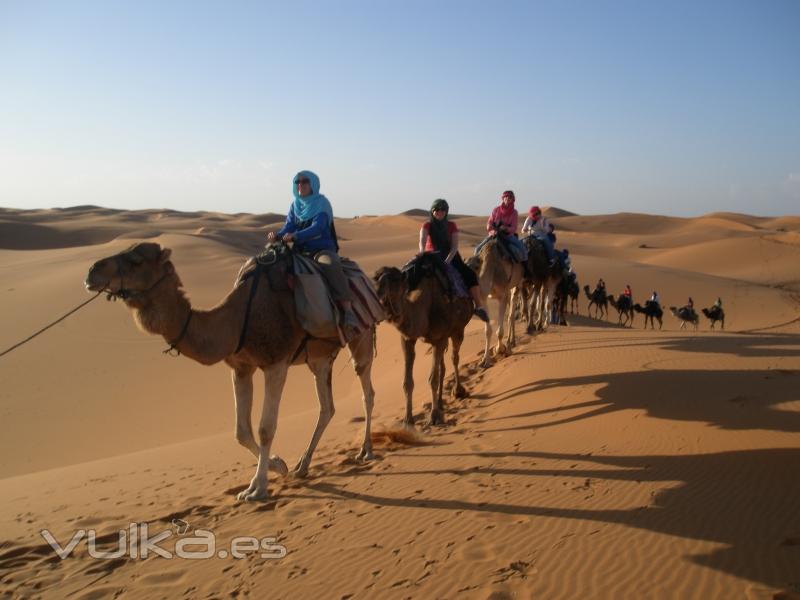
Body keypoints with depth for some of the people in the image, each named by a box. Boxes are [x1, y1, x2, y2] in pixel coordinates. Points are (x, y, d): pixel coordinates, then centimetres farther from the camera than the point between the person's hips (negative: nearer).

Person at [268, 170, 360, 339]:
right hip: (300, 251, 6)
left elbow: (317, 227, -17)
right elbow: (288, 227, 4)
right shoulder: (294, 206, 15)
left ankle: (348, 312, -46)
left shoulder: (322, 203, -2)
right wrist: (277, 235, -20)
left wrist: (295, 236, -32)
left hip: (322, 249, -6)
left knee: (332, 265, -39)